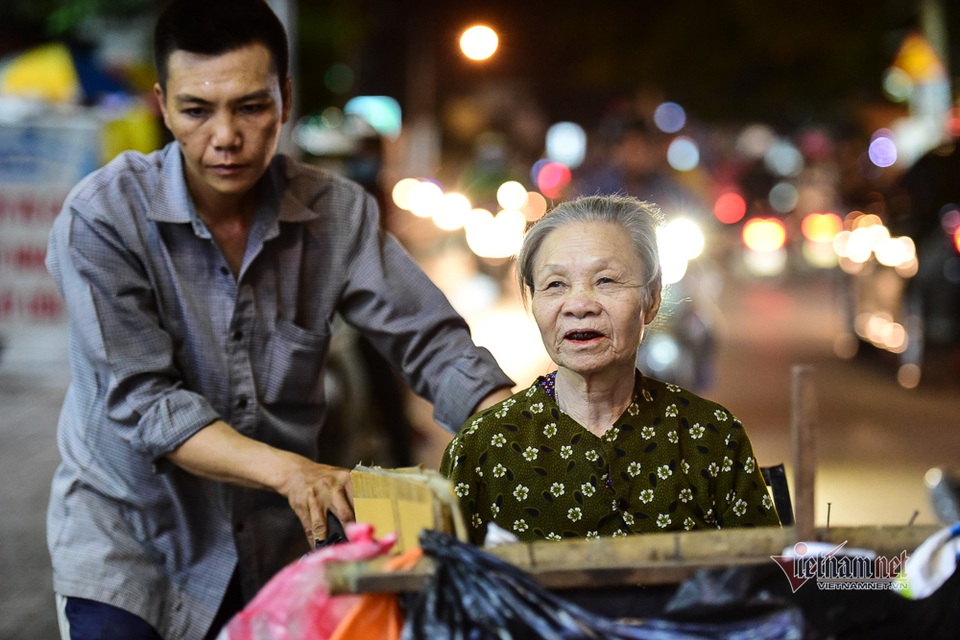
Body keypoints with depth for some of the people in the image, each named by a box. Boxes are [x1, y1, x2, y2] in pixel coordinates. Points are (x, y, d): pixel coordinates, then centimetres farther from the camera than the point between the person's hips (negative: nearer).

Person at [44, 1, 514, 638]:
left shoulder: (338, 213, -6)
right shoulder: (101, 218, -17)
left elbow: (432, 343, -8)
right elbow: (139, 401, -22)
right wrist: (286, 469, -36)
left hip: (275, 541, 3)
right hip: (127, 537, -3)